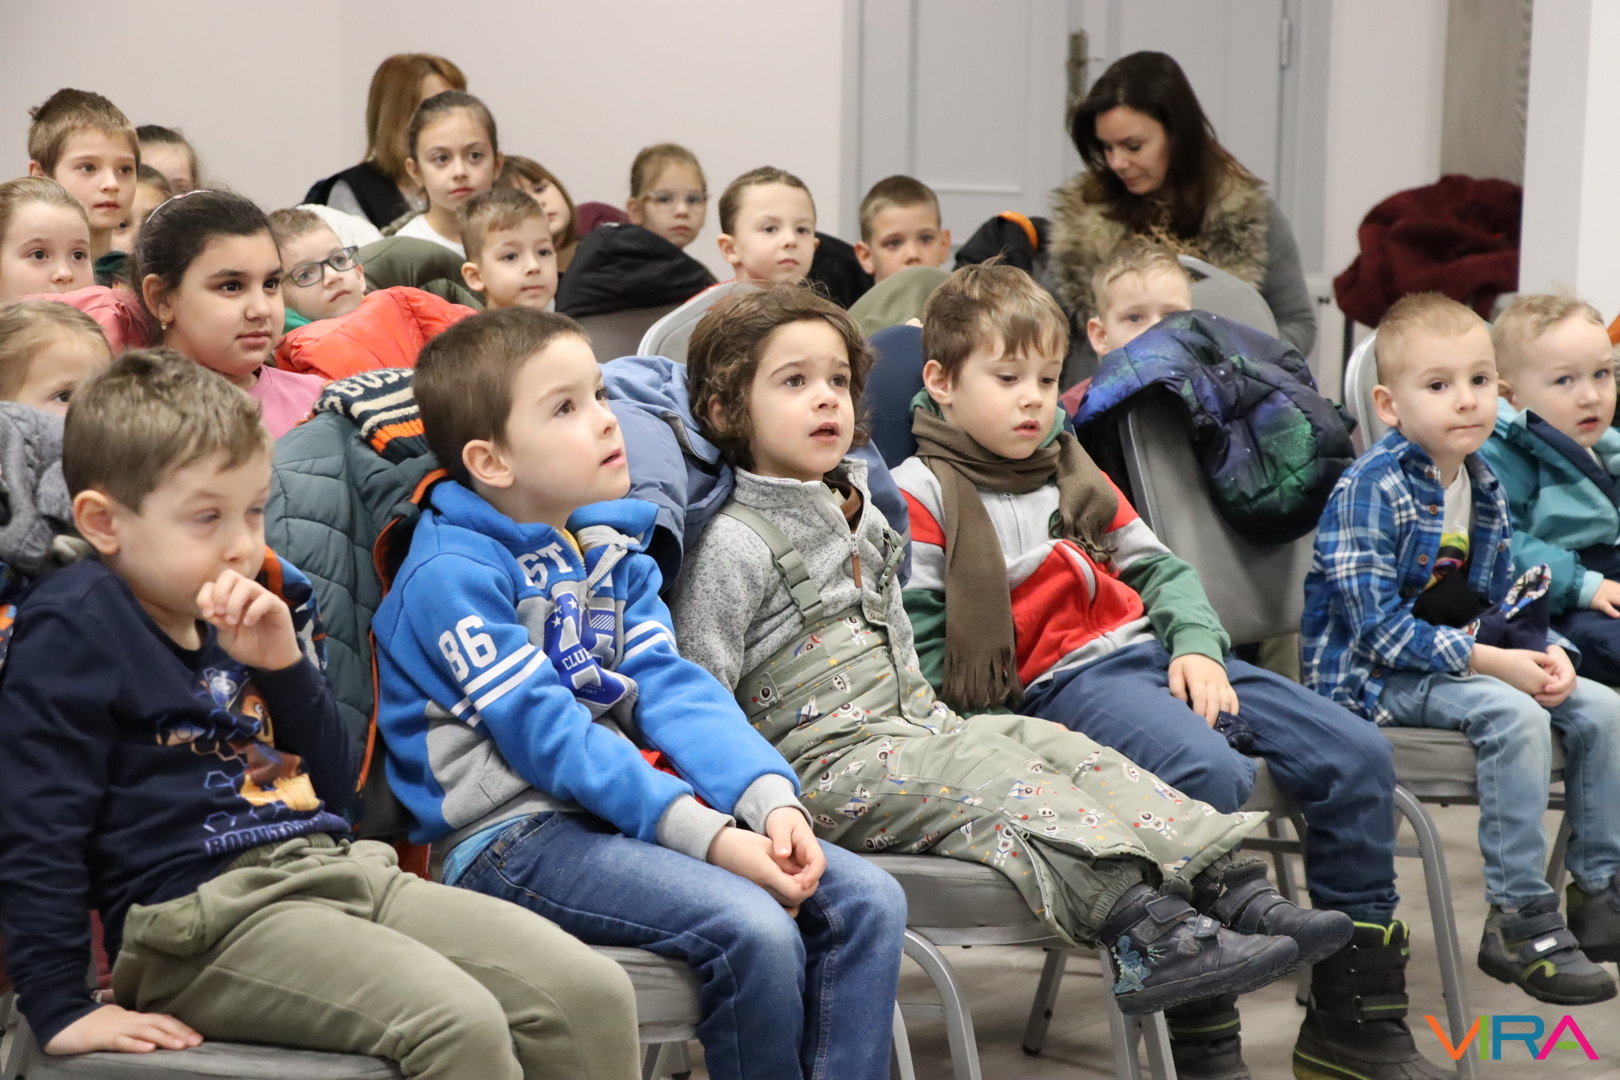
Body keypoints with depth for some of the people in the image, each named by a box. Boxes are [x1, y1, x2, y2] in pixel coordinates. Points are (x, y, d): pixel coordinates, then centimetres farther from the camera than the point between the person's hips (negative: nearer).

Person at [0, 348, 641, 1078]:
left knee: (595, 995, -8)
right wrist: (60, 1010, -12)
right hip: (201, 915, -8)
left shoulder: (249, 617, 18)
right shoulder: (73, 629, -5)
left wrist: (286, 664, 2)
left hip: (337, 869, 8)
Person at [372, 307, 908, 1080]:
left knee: (867, 901, -6)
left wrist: (767, 799, -14)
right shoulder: (453, 575, -12)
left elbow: (671, 688, 4)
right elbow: (548, 735, -18)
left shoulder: (609, 548, 14)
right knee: (754, 932, -28)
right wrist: (710, 837, -23)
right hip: (513, 835, -8)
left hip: (622, 807, 8)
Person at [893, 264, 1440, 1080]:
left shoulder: (1071, 469, 23)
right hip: (1063, 681, -8)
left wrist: (1197, 646, 1)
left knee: (1357, 756, -4)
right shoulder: (922, 493, -1)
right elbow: (916, 644, -8)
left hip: (1157, 651, 8)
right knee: (1208, 771, -37)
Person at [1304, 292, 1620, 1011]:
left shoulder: (1485, 492, 9)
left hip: (1461, 660, 8)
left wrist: (1545, 651, -8)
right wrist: (1491, 662, -25)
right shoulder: (1370, 488, -16)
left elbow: (1498, 606, 14)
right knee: (1514, 717, -30)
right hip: (1371, 675, -8)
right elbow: (1376, 622, -22)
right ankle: (1519, 924, -24)